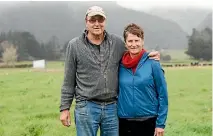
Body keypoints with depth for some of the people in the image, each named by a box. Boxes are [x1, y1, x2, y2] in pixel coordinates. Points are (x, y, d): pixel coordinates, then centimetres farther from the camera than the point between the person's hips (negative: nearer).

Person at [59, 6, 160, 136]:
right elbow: (69, 80, 3)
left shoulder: (118, 42, 5)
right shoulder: (74, 45, 1)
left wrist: (149, 56, 0)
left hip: (112, 107, 2)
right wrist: (65, 107, 1)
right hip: (86, 107, -2)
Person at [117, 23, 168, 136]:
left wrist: (160, 123, -7)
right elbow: (116, 92, 10)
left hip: (148, 122, -2)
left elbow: (162, 95, -4)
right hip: (124, 123, 2)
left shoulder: (153, 64, -5)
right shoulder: (120, 65, 2)